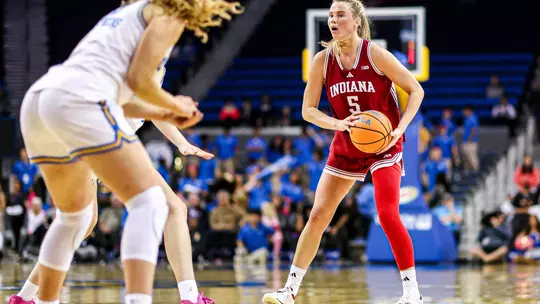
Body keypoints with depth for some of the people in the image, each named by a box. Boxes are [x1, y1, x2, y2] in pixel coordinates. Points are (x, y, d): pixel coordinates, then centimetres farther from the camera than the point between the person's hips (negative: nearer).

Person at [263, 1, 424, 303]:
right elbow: (308, 110, -1)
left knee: (388, 215, -18)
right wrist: (337, 123, -19)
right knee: (318, 216, 1)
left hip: (383, 145, -4)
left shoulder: (375, 54, -15)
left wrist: (400, 129, -20)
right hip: (345, 147, 4)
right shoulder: (323, 60, -5)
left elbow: (416, 90, -9)